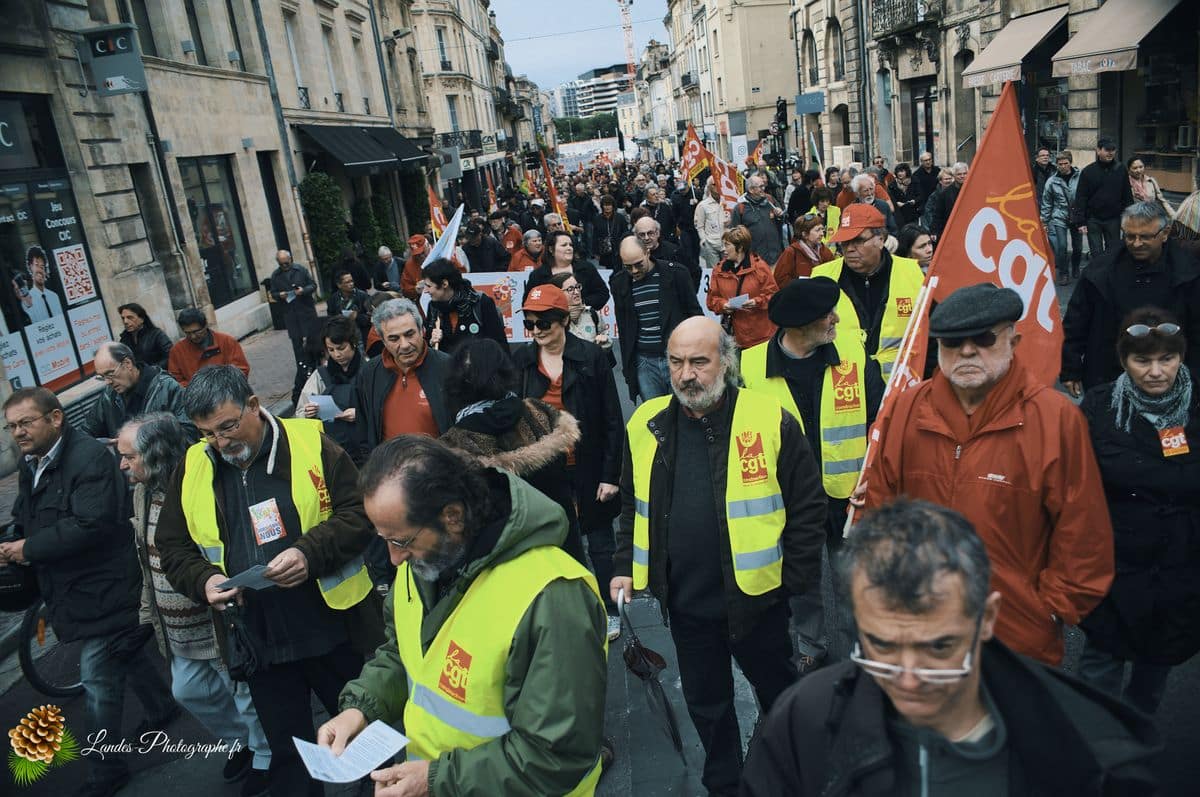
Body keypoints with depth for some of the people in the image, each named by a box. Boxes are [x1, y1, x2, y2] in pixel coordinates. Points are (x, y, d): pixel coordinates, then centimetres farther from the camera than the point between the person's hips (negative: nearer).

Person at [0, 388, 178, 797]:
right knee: (123, 653, 25)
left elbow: (91, 524, -29)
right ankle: (162, 707, 46)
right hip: (72, 588, 9)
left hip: (103, 589, -9)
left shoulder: (90, 458, -21)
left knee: (98, 681, -3)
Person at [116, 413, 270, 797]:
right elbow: (147, 560, 14)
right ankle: (241, 742, 46)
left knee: (247, 694, 9)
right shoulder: (143, 492, 2)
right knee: (189, 691, 23)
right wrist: (148, 611, 17)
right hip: (178, 630, 9)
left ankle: (266, 758, 33)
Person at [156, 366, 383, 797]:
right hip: (258, 645, 3)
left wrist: (311, 553, -25)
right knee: (287, 754, 19)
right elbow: (172, 546, 9)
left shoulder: (310, 443, -10)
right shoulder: (192, 468, 2)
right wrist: (204, 580, -11)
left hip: (334, 629, -3)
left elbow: (359, 513, -10)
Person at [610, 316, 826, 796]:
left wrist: (800, 586, -8)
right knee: (706, 704, 21)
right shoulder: (646, 424, -2)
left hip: (754, 597, -3)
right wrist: (624, 568, 4)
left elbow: (807, 509, -9)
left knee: (780, 696, 21)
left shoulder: (770, 420, -14)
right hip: (685, 603, 3)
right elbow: (631, 507, 10)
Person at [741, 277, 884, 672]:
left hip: (848, 495, 1)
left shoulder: (853, 353, -8)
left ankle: (852, 651, 39)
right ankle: (811, 647, 43)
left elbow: (880, 418, -2)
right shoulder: (751, 365, -11)